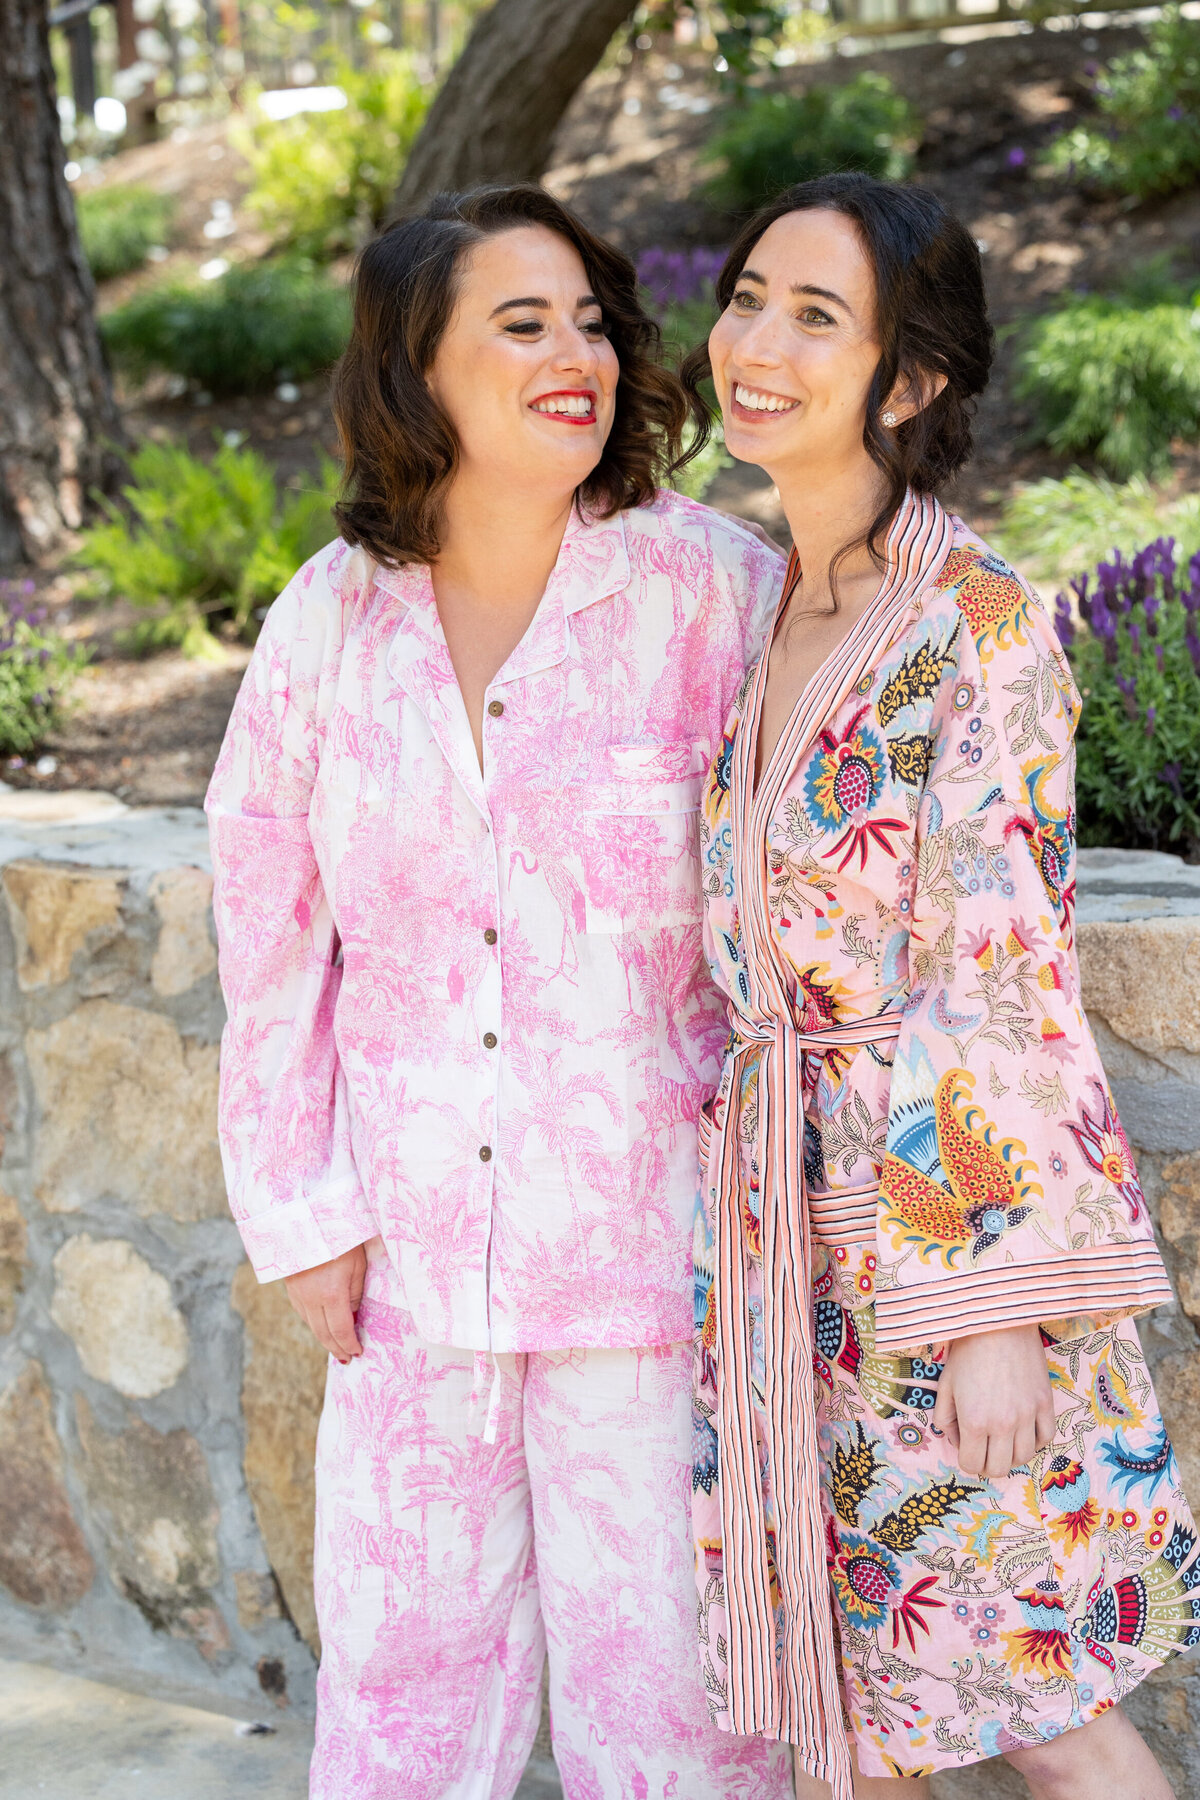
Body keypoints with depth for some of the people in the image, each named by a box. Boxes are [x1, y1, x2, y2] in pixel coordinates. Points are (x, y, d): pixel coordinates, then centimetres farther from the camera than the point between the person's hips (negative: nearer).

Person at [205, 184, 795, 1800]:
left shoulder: (713, 587, -8)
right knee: (402, 1669, 17)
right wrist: (300, 1208, 5)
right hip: (412, 1238, 3)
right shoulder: (333, 617, 1)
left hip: (647, 1235, -3)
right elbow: (270, 922, 7)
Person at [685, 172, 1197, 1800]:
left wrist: (998, 1310, -20)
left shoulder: (975, 620, -14)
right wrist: (730, 1208, 15)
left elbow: (999, 975, -18)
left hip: (950, 1214, -7)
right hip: (785, 1213, 7)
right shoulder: (755, 614, 9)